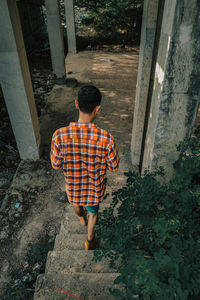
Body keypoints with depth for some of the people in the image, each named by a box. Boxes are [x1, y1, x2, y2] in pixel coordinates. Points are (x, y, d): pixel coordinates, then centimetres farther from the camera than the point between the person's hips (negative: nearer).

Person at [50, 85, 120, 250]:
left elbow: (55, 164, -14)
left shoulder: (60, 135, -30)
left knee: (76, 201, 38)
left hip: (73, 185, 2)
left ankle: (82, 218, 71)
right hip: (95, 188, -1)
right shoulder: (106, 139, -32)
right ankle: (90, 240, 54)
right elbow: (114, 167, -16)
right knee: (93, 212, 31)